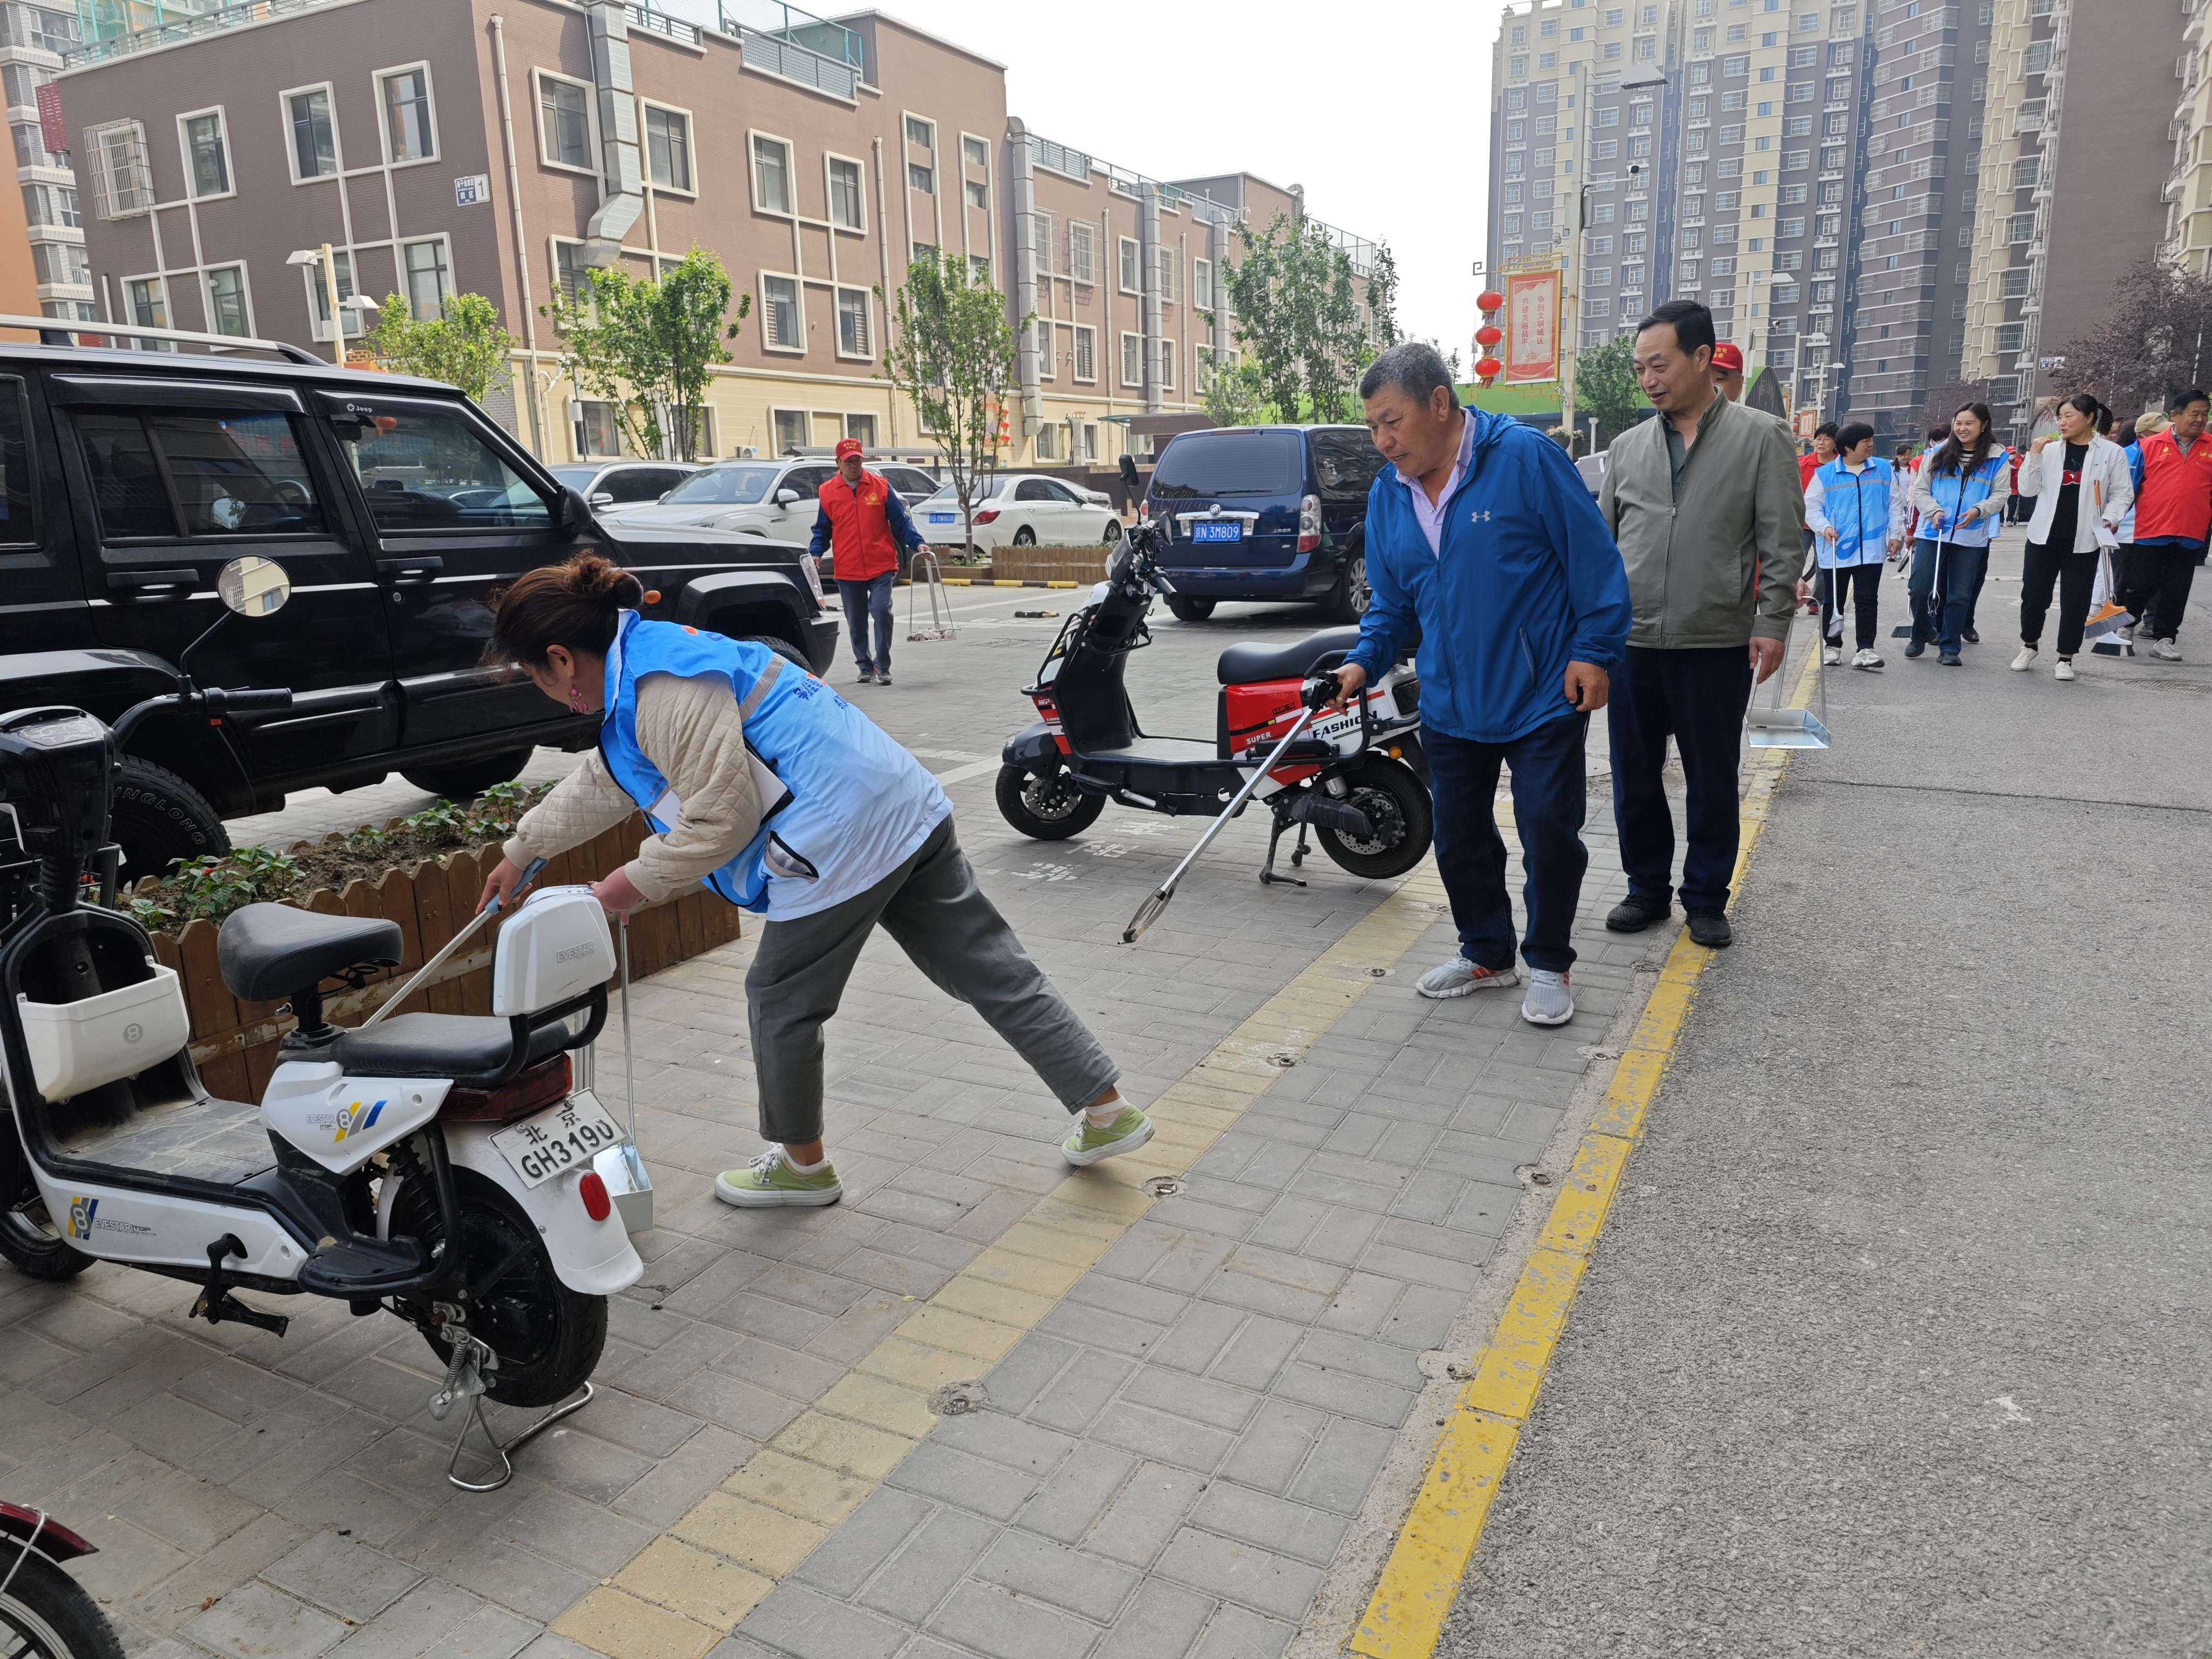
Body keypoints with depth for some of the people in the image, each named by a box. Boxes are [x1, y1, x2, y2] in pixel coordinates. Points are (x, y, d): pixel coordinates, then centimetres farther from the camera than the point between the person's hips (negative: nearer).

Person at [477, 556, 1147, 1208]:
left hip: (841, 843, -10)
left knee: (781, 1004, 11)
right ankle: (1107, 1111, 19)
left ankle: (801, 1164, 31)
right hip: (910, 813, 10)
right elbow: (601, 783, 36)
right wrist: (521, 850, 47)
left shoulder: (663, 690, -14)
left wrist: (635, 883, 1)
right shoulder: (650, 656, 21)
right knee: (994, 974, 13)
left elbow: (723, 820, -15)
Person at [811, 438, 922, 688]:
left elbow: (900, 521, 4)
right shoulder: (827, 492, 6)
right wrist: (815, 552, -3)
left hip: (881, 566, -2)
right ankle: (866, 667, 23)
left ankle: (883, 667, -4)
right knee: (856, 623, 8)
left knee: (882, 612, -15)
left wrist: (916, 543, -7)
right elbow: (822, 529, 13)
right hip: (847, 571, 2)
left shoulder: (881, 486, 3)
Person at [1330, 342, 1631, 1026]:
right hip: (1450, 706, 6)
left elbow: (1593, 556, -10)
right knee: (1459, 839, 13)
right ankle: (1486, 954, 32)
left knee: (1550, 835, 2)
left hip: (1544, 698, -5)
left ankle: (1548, 964, 22)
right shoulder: (1388, 494, 5)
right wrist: (1365, 661, -4)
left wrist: (1595, 652, -13)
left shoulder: (1526, 457, -13)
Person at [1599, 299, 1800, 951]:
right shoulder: (1629, 446, 10)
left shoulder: (1760, 437, 0)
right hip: (1631, 644, 3)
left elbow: (1783, 540, -2)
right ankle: (1647, 889, 26)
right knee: (1635, 778, 10)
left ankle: (1707, 901, 22)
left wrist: (1771, 622, -10)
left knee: (1713, 784, 7)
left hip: (1716, 648, -3)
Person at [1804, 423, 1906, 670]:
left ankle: (1866, 649, -1)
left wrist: (1896, 535, 9)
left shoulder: (1884, 470, 9)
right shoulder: (1825, 474, 1)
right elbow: (1811, 508, 4)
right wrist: (1824, 527, -12)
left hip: (1871, 548, 1)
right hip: (1835, 549, -1)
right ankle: (1832, 645, 20)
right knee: (1833, 601, 7)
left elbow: (1895, 504, 14)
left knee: (1867, 600, -3)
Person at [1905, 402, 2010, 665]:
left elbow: (2000, 495, 0)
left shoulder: (1997, 458, 3)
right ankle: (1920, 636, 19)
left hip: (1971, 537, 0)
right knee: (1920, 589, -5)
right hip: (1932, 532, 1)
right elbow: (1919, 489, 6)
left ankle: (1949, 647, 13)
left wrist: (1978, 510, -19)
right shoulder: (1937, 454, 5)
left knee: (1960, 595, 4)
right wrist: (1935, 511, -11)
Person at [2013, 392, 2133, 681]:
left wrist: (2110, 518, -12)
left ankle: (2066, 658, 14)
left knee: (2075, 602, 3)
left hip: (2084, 541, -1)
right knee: (2034, 595, 4)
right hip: (2044, 537, 1)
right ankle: (2029, 646, 25)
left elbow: (2123, 493, 4)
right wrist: (2034, 456, -7)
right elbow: (2028, 489, 3)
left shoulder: (2111, 453, 0)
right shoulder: (2050, 449, 4)